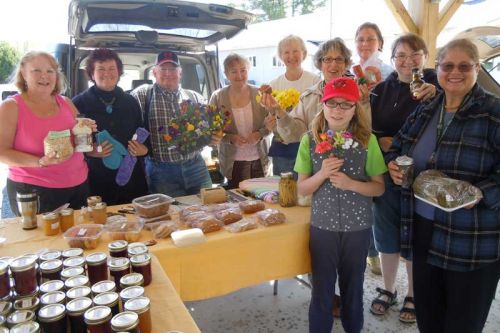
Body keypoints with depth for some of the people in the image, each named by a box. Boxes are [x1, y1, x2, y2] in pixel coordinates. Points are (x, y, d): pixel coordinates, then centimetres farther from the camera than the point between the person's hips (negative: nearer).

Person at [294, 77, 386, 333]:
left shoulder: (367, 140, -7)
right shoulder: (310, 139, -6)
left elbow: (379, 187, -2)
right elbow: (302, 188, -2)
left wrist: (350, 183, -19)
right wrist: (322, 173, -21)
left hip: (358, 227, 1)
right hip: (322, 226, 0)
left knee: (353, 287, 19)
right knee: (321, 290, 11)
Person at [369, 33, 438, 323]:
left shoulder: (436, 88, -5)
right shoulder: (381, 90, 5)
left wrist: (435, 98, -26)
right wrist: (380, 141, -14)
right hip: (386, 176, 3)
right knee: (387, 234, 15)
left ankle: (414, 295, 33)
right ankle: (388, 290, 36)